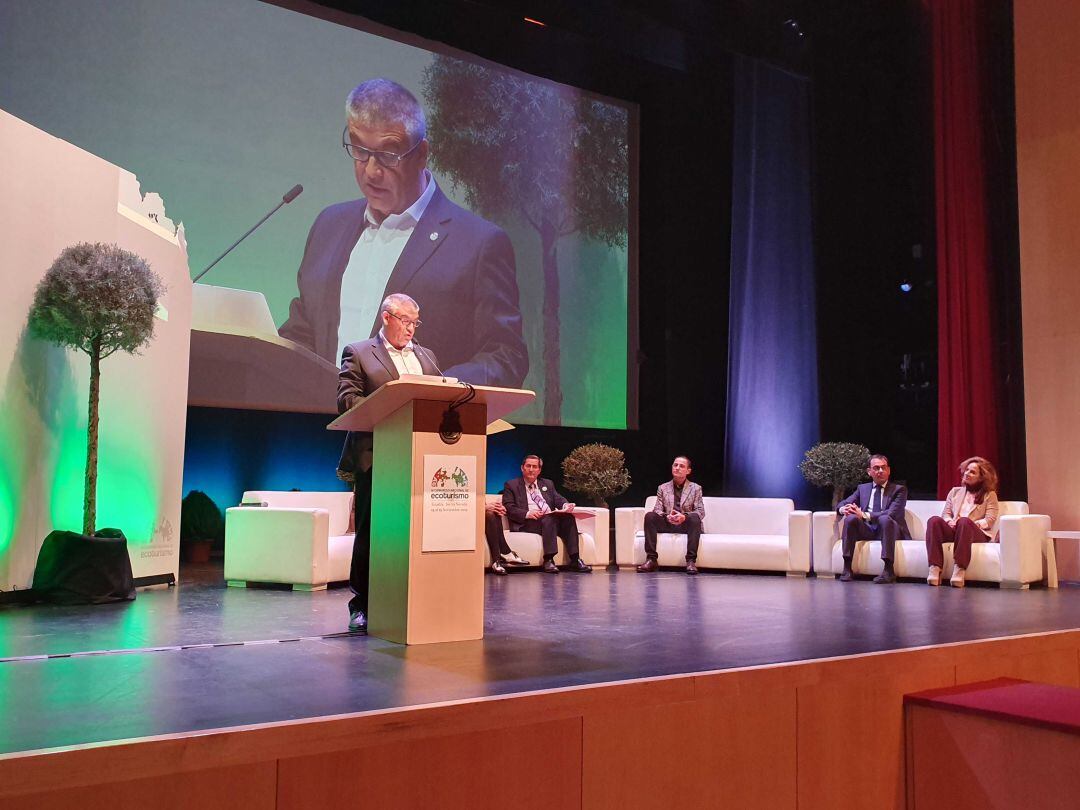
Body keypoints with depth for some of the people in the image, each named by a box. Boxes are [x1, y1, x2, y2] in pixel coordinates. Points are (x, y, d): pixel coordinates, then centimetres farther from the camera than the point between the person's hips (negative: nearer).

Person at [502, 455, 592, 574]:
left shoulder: (547, 484, 27)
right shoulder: (511, 485, 11)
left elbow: (558, 499, 15)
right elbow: (509, 508, -2)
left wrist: (565, 505, -10)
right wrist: (527, 513, -19)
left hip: (551, 520, 5)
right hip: (526, 523, -5)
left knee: (569, 518, -26)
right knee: (549, 519, -35)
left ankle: (575, 560, -29)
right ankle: (548, 560, -36)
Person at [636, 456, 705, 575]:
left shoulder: (695, 488, 11)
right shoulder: (663, 488, 16)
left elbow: (700, 511, 0)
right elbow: (657, 509, 5)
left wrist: (684, 517, -21)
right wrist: (667, 516, -19)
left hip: (686, 524, -2)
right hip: (667, 524, 2)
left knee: (695, 518, -35)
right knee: (649, 516, -26)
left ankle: (691, 561, -38)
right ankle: (651, 559, -29)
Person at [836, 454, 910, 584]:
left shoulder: (899, 489, 8)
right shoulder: (862, 488, 20)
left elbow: (892, 513, -10)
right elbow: (842, 504, 12)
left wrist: (864, 515, -21)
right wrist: (843, 509, -16)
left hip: (886, 529, -3)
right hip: (866, 530, 3)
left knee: (885, 519, -37)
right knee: (851, 518, -28)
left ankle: (888, 570, -38)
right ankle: (847, 568, -30)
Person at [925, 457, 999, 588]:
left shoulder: (989, 495, 17)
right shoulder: (955, 491, 27)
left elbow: (990, 520, 4)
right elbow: (945, 514, 18)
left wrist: (973, 523, -13)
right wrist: (950, 522, -5)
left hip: (978, 533, -3)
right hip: (952, 530, 3)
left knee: (964, 521, -39)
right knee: (934, 520, -31)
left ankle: (959, 570, -46)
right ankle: (935, 569, -44)